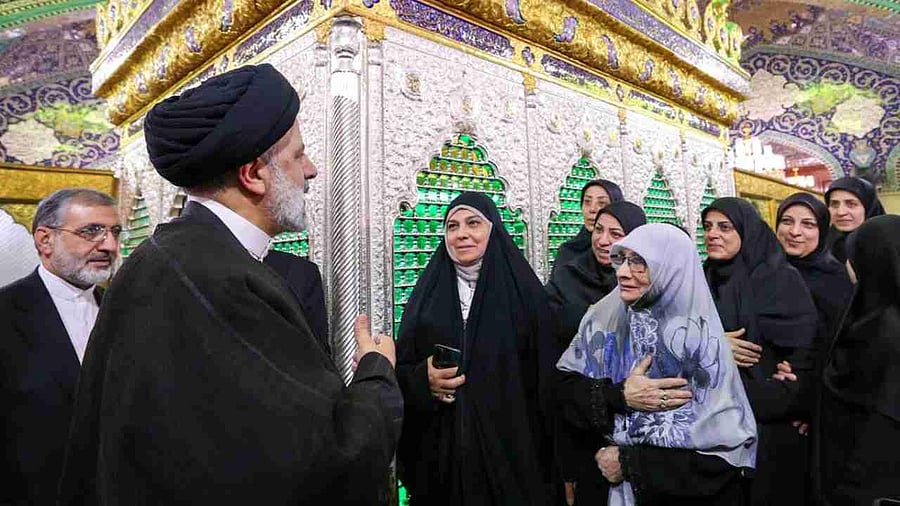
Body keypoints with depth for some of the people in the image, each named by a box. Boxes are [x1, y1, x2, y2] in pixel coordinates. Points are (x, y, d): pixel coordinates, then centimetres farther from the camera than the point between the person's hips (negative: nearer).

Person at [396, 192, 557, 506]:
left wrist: (553, 460, -5)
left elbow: (545, 376, -3)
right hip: (440, 451, 2)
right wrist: (424, 381, -14)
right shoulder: (429, 291, 5)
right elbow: (401, 368, 7)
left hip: (511, 447, -2)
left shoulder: (524, 290, -2)